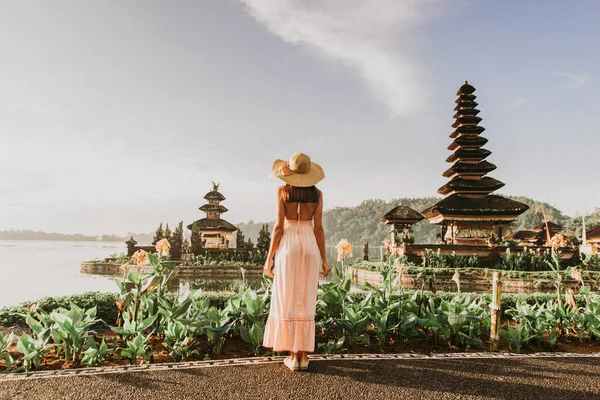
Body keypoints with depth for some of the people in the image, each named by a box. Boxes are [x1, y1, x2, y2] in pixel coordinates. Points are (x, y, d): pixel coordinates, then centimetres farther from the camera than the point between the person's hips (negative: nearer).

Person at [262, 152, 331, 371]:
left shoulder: (282, 191, -3)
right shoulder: (317, 193, 4)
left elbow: (279, 226, -7)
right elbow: (318, 228, 1)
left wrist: (269, 258, -1)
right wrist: (324, 259, 7)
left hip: (287, 246, -2)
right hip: (309, 247, 3)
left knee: (287, 302, 4)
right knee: (305, 303, 9)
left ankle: (293, 356, 6)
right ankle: (304, 355, 10)